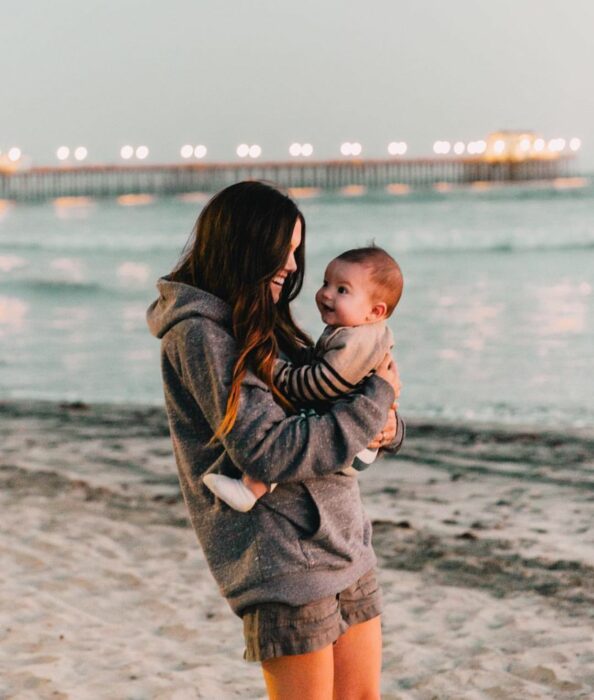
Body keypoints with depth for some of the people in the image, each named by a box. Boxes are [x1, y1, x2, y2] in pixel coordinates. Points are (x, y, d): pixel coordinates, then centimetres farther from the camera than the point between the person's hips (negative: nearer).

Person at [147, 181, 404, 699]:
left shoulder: (267, 326, 14)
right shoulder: (199, 334, -14)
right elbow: (268, 452, -21)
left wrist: (384, 427, -4)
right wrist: (375, 402, -14)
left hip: (346, 547, 9)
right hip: (284, 559, -9)